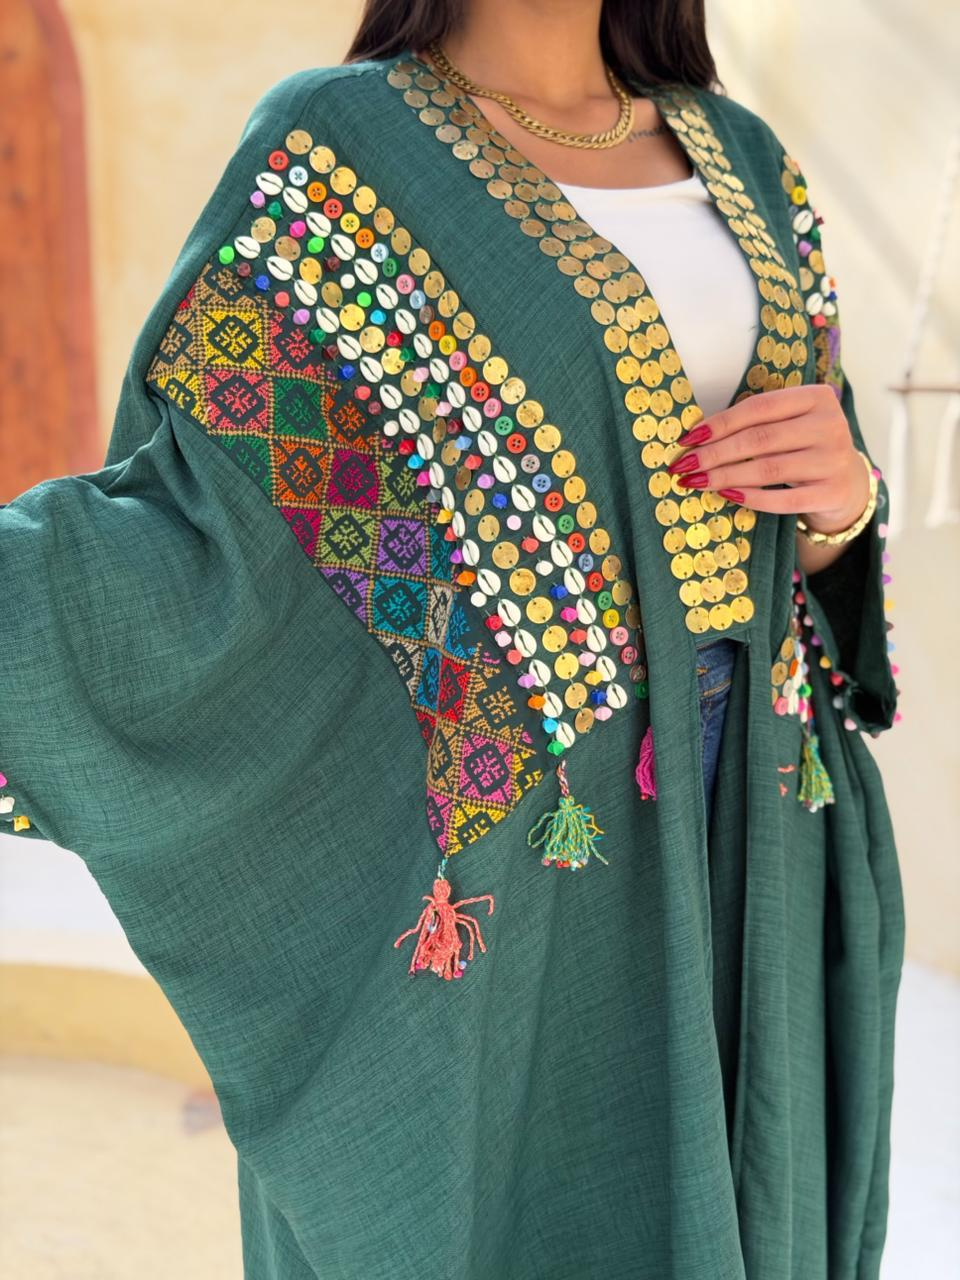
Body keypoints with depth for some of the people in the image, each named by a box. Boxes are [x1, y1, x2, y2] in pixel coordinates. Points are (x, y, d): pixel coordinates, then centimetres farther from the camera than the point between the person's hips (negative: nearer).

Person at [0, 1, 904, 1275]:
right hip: (471, 868, -6)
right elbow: (195, 520, -14)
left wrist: (842, 490, -9)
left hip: (736, 836, 6)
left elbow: (803, 544, 13)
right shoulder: (334, 151, -7)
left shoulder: (738, 157, 10)